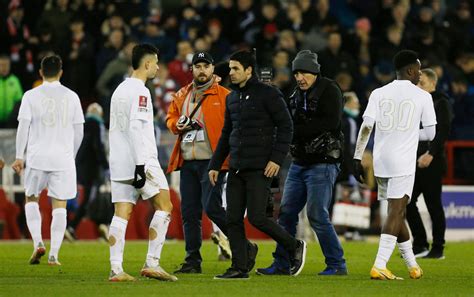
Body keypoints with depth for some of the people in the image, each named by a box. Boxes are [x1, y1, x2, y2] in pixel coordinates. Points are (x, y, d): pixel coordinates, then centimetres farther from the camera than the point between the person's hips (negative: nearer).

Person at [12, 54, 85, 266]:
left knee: (31, 199, 16)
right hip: (63, 158, 1)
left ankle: (37, 242, -2)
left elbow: (23, 127, -3)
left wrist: (19, 156, 2)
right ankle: (54, 254, -1)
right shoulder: (71, 97, 5)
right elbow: (79, 131, 9)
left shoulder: (31, 96, -1)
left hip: (37, 156, -1)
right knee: (59, 206, 3)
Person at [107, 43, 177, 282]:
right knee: (164, 207, 1)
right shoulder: (140, 92, -10)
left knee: (122, 213, 3)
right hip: (142, 161, -8)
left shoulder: (120, 90, 18)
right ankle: (152, 263, -5)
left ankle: (116, 269, -5)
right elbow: (136, 127, -19)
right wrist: (141, 164, -22)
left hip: (119, 163, 8)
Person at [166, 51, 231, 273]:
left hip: (211, 161, -6)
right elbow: (170, 117, 25)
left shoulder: (223, 96, -1)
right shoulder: (182, 95, 15)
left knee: (211, 206, -15)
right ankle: (193, 261, 12)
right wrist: (177, 125, 2)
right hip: (187, 162, 6)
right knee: (189, 212, 6)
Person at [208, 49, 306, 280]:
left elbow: (285, 126, -8)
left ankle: (294, 246, 8)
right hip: (236, 169, 7)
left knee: (256, 217, -12)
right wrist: (215, 165, 18)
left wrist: (277, 158, -16)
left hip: (259, 169, -7)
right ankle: (239, 267, 7)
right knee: (233, 219, 1)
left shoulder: (268, 94, -6)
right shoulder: (232, 98, 16)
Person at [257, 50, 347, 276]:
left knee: (317, 215, -10)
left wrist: (297, 130, -17)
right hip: (299, 162, 8)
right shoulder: (297, 95, 15)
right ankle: (281, 264, 12)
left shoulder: (329, 90, -8)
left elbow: (331, 122, -20)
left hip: (322, 163, -8)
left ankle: (337, 264, -1)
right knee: (286, 213, 6)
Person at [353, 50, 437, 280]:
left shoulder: (379, 94, 7)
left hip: (380, 161, 4)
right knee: (396, 212, -7)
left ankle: (412, 265, 26)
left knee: (396, 212, 16)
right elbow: (429, 134, 5)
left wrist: (358, 158, -1)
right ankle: (379, 266, -21)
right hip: (404, 162, -4)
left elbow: (366, 127, -2)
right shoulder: (422, 96, 0)